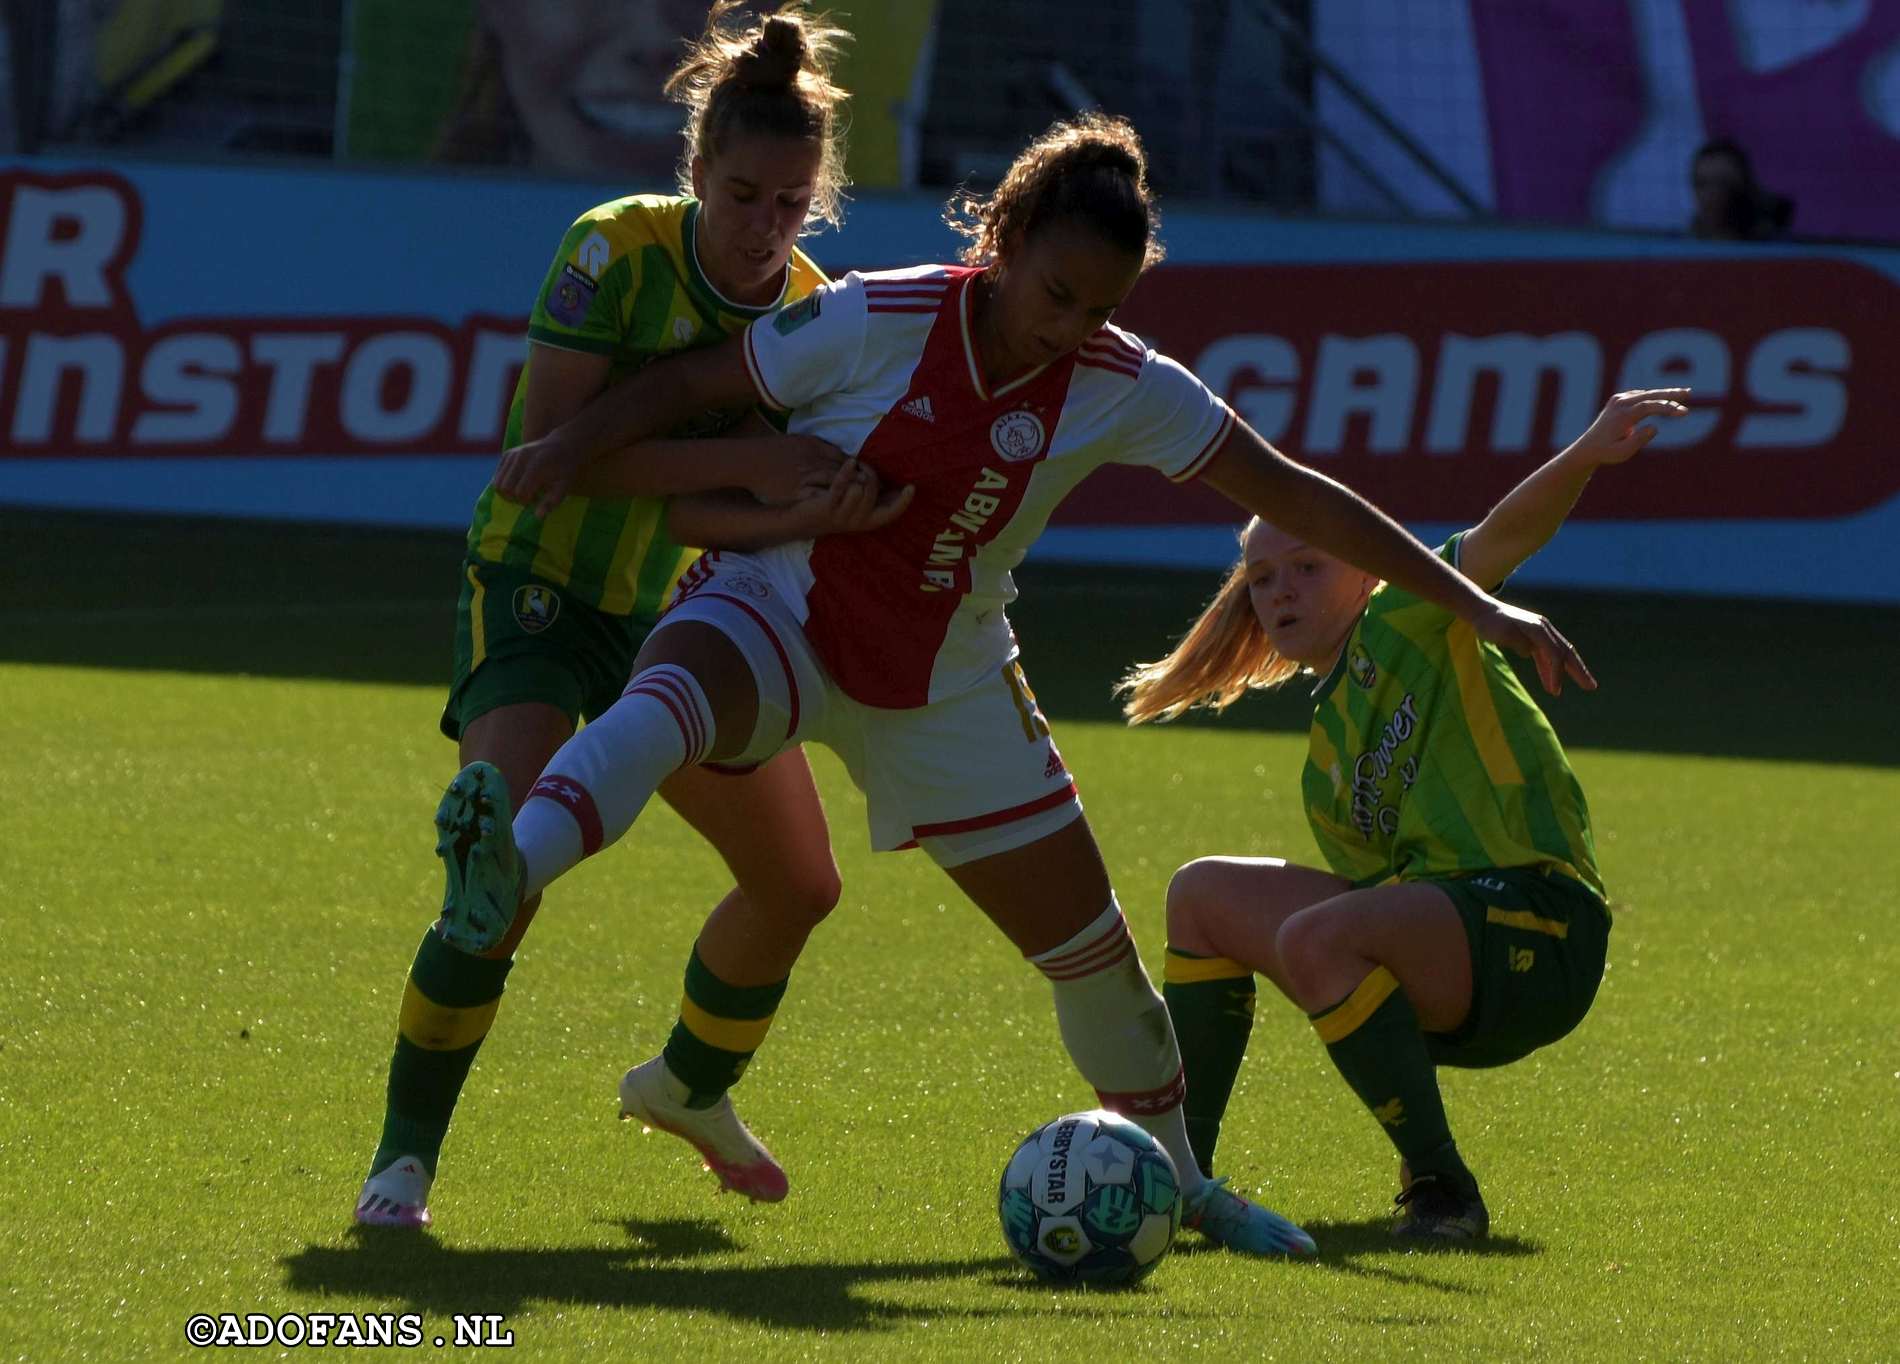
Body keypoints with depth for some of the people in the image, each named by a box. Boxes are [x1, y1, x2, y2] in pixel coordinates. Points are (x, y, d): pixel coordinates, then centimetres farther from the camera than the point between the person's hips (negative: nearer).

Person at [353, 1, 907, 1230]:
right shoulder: (618, 252, -20)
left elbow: (720, 515, -14)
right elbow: (558, 442, -29)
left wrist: (820, 514, -37)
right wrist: (749, 460, -36)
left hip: (676, 616, 6)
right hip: (540, 588, -6)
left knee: (801, 884, 12)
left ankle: (693, 1089, 41)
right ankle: (405, 1154, -13)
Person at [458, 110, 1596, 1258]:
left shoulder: (1122, 389, -11)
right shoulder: (879, 323, -20)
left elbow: (1294, 495, -6)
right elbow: (687, 385, -11)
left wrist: (1473, 605, -6)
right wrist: (568, 452, -27)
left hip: (943, 678, 4)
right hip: (781, 611, -4)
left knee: (1087, 937, 6)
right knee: (675, 698, -40)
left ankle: (1179, 1176, 28)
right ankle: (507, 871, -64)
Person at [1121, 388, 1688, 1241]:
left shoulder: (1409, 621, 3)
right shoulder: (1326, 765, 24)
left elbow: (1507, 533, -14)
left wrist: (1586, 456, -32)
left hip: (1538, 929, -8)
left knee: (1317, 938, -33)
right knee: (1203, 894, 9)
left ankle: (1441, 1188, -21)